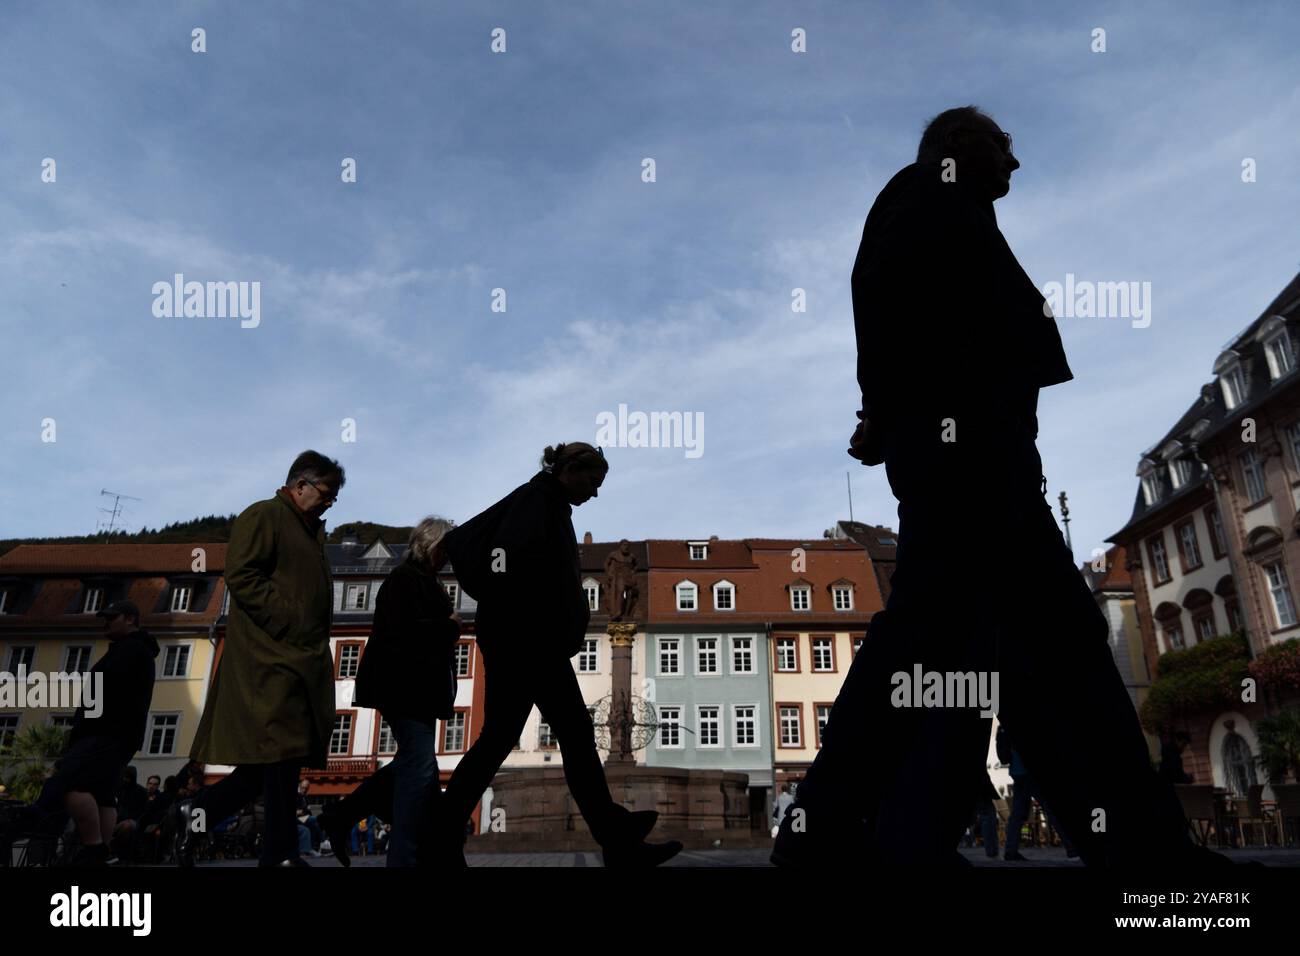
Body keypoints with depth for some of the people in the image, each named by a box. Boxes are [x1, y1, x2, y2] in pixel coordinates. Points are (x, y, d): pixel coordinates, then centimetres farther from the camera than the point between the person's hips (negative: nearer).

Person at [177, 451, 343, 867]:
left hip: (301, 662, 9)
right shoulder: (262, 516, -4)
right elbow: (241, 576, -15)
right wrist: (291, 621, -18)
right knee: (281, 752, -8)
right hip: (271, 658, -9)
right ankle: (281, 853, -1)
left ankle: (196, 814, 23)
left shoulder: (311, 530, 24)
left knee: (275, 761, 9)